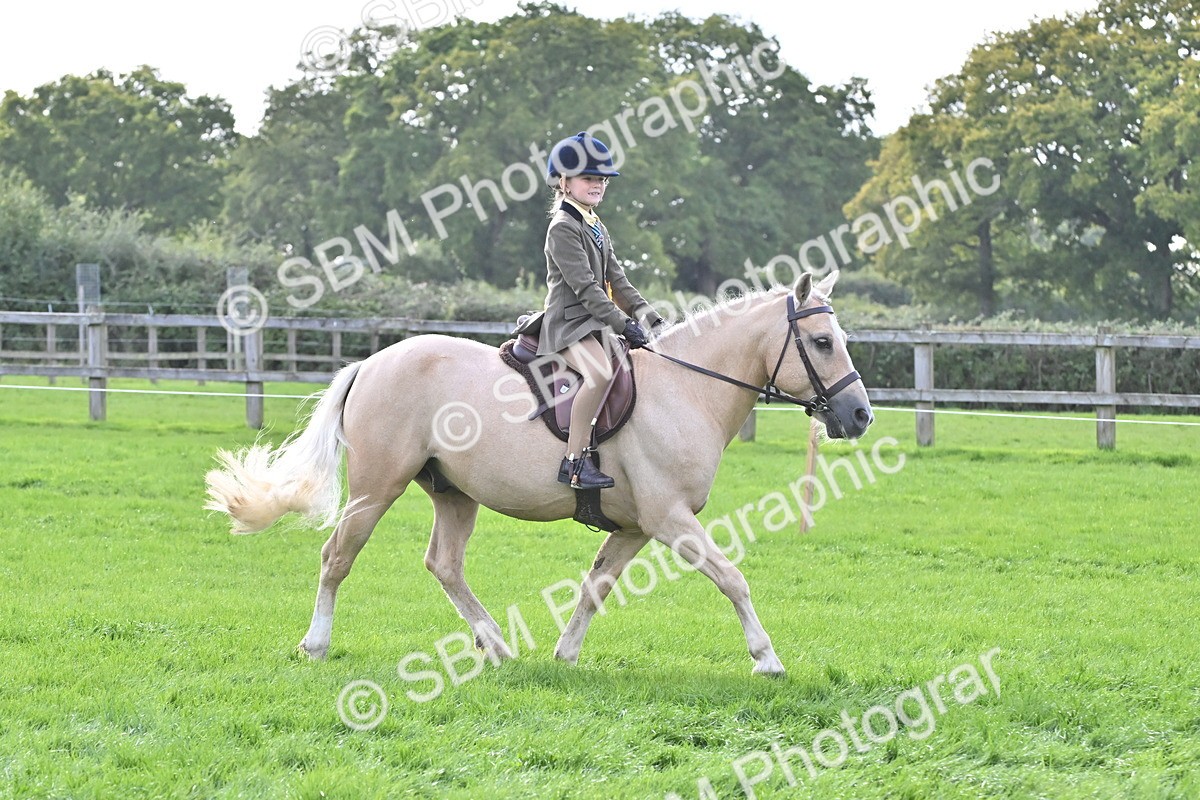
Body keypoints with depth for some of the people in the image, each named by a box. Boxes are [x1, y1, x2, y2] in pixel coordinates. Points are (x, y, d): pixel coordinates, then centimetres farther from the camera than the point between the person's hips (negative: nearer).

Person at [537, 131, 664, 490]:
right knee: (601, 371, -34)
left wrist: (648, 316, 6)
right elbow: (584, 286, -18)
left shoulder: (598, 229, 20)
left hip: (596, 323, 10)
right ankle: (574, 460, -34)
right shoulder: (563, 228, -9)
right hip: (568, 322, -10)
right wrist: (623, 324, -23)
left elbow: (616, 281, 19)